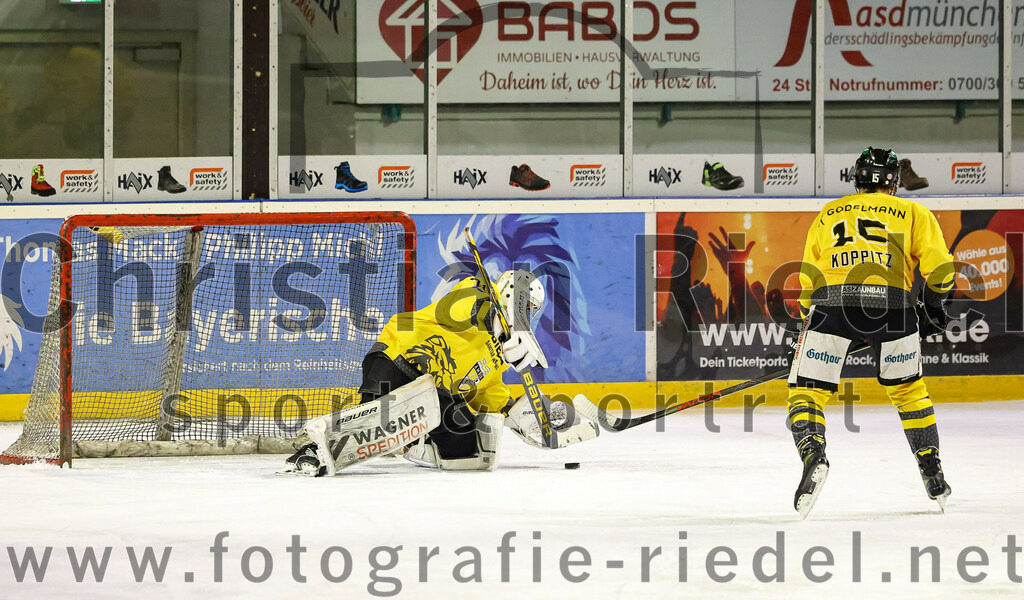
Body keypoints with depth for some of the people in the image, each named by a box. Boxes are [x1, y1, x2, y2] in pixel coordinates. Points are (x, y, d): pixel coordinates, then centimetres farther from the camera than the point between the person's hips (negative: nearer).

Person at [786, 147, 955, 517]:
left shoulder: (828, 214, 28)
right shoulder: (912, 213, 22)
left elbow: (809, 279, 26)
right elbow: (939, 266, 10)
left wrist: (811, 324, 34)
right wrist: (933, 308, 25)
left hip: (832, 300, 0)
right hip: (892, 303, 0)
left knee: (808, 388, 8)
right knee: (907, 389, 21)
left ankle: (812, 455, -20)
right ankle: (933, 476, 21)